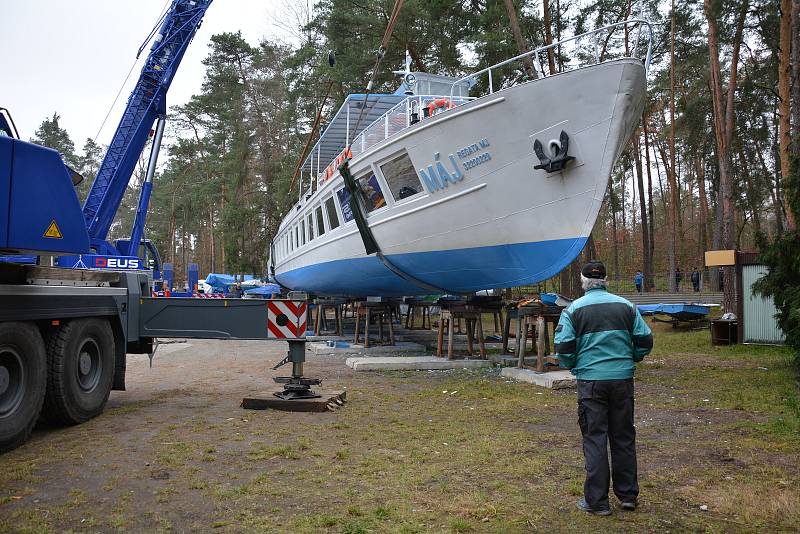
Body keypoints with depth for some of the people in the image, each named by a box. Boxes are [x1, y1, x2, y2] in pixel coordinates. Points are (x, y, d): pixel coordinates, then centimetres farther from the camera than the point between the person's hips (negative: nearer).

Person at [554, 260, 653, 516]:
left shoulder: (574, 309, -5)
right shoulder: (626, 306, 4)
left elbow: (563, 348, -9)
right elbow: (645, 341, 3)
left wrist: (574, 367, 10)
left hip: (590, 381, -3)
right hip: (623, 379, 3)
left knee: (595, 440, 4)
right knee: (624, 437, 15)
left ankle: (597, 501, 9)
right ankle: (628, 495, 24)